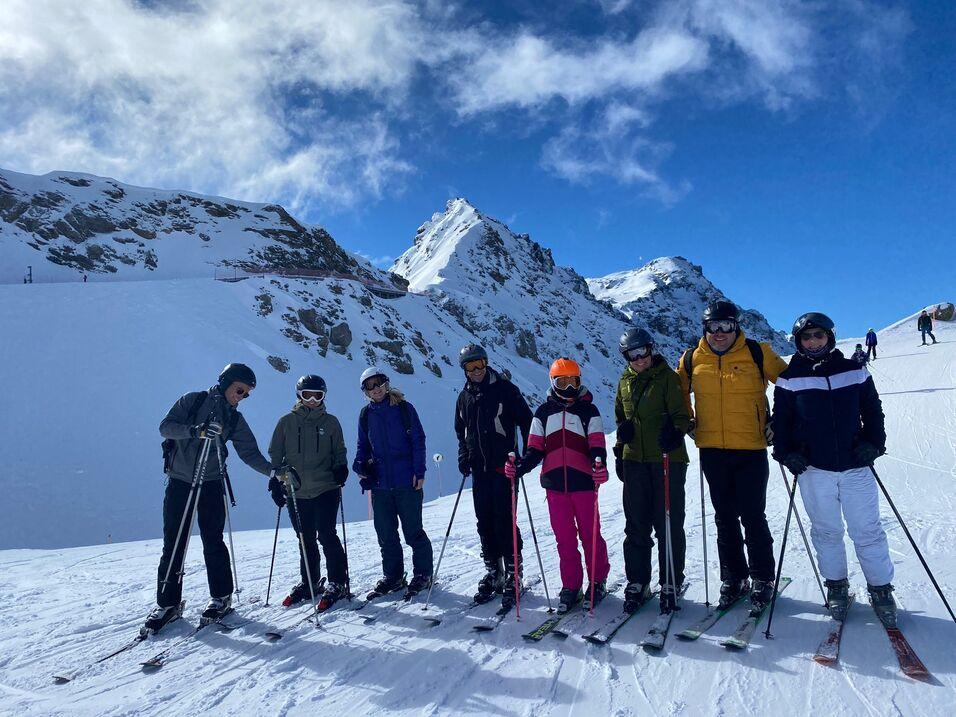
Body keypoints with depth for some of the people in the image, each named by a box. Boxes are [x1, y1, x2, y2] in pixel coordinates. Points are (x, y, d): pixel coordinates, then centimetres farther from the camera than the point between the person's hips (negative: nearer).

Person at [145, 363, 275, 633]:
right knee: (173, 546, 1)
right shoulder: (193, 400, 0)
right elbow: (165, 427, -9)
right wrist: (194, 431, -27)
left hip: (211, 484, 1)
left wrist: (273, 471, -14)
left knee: (213, 543, 1)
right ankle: (168, 603, 13)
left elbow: (250, 453, 2)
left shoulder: (234, 420, 7)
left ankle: (221, 597, 15)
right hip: (179, 481, -1)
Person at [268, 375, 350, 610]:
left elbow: (339, 451, 13)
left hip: (326, 489, -2)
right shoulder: (287, 422, 5)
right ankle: (308, 583, 27)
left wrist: (341, 468, -5)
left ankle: (338, 583, 3)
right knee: (306, 540, 11)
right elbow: (275, 454, 10)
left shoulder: (330, 422, 6)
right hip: (296, 491, 2)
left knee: (326, 534, -10)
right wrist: (275, 481, 3)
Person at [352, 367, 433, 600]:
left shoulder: (403, 408, -4)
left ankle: (422, 574, 20)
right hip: (380, 484, 4)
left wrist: (419, 472, -10)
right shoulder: (366, 415, 8)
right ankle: (392, 576, 26)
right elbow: (363, 446, 16)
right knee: (385, 534, 11)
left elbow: (418, 441, -4)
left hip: (407, 482, -4)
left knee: (413, 532, 3)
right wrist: (360, 465, -3)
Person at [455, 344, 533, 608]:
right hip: (480, 468, 5)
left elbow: (526, 422, -4)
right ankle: (493, 572, 19)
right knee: (484, 521, 8)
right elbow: (461, 431, 24)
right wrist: (464, 455, 9)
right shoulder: (464, 397, 12)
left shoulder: (505, 389, -4)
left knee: (504, 519, -7)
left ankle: (513, 573, 4)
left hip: (504, 465, -5)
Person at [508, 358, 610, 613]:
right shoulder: (544, 412, 12)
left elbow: (597, 445, -3)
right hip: (554, 483, 2)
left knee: (590, 535, 4)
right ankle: (570, 586, 18)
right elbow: (535, 449, 9)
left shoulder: (588, 410, 5)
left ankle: (598, 582, 21)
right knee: (564, 538, 7)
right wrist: (519, 468, -8)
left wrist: (600, 466, -24)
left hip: (583, 481, -2)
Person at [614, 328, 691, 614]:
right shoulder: (625, 381, 13)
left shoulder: (667, 376, -3)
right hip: (635, 460, 4)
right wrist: (620, 451, 17)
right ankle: (637, 582, 18)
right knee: (636, 524, 8)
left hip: (667, 459, -4)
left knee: (669, 523, 2)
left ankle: (671, 583, 15)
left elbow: (681, 414, -6)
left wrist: (675, 432, -27)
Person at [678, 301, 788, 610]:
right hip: (711, 451, 3)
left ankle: (763, 579, 21)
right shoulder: (692, 359, 3)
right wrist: (687, 423, 10)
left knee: (752, 517, 2)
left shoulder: (757, 353, -4)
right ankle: (733, 578, 25)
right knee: (725, 518, 12)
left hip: (751, 449, -2)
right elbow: (680, 392, 20)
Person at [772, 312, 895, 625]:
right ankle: (836, 585, 25)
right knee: (826, 531, 9)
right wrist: (787, 453, -5)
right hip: (814, 468, 0)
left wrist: (873, 443, -2)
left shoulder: (855, 371, 6)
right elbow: (781, 421, 6)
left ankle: (881, 588, 20)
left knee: (867, 531, 5)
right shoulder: (790, 378, 2)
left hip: (855, 465, 1)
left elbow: (873, 411, 11)